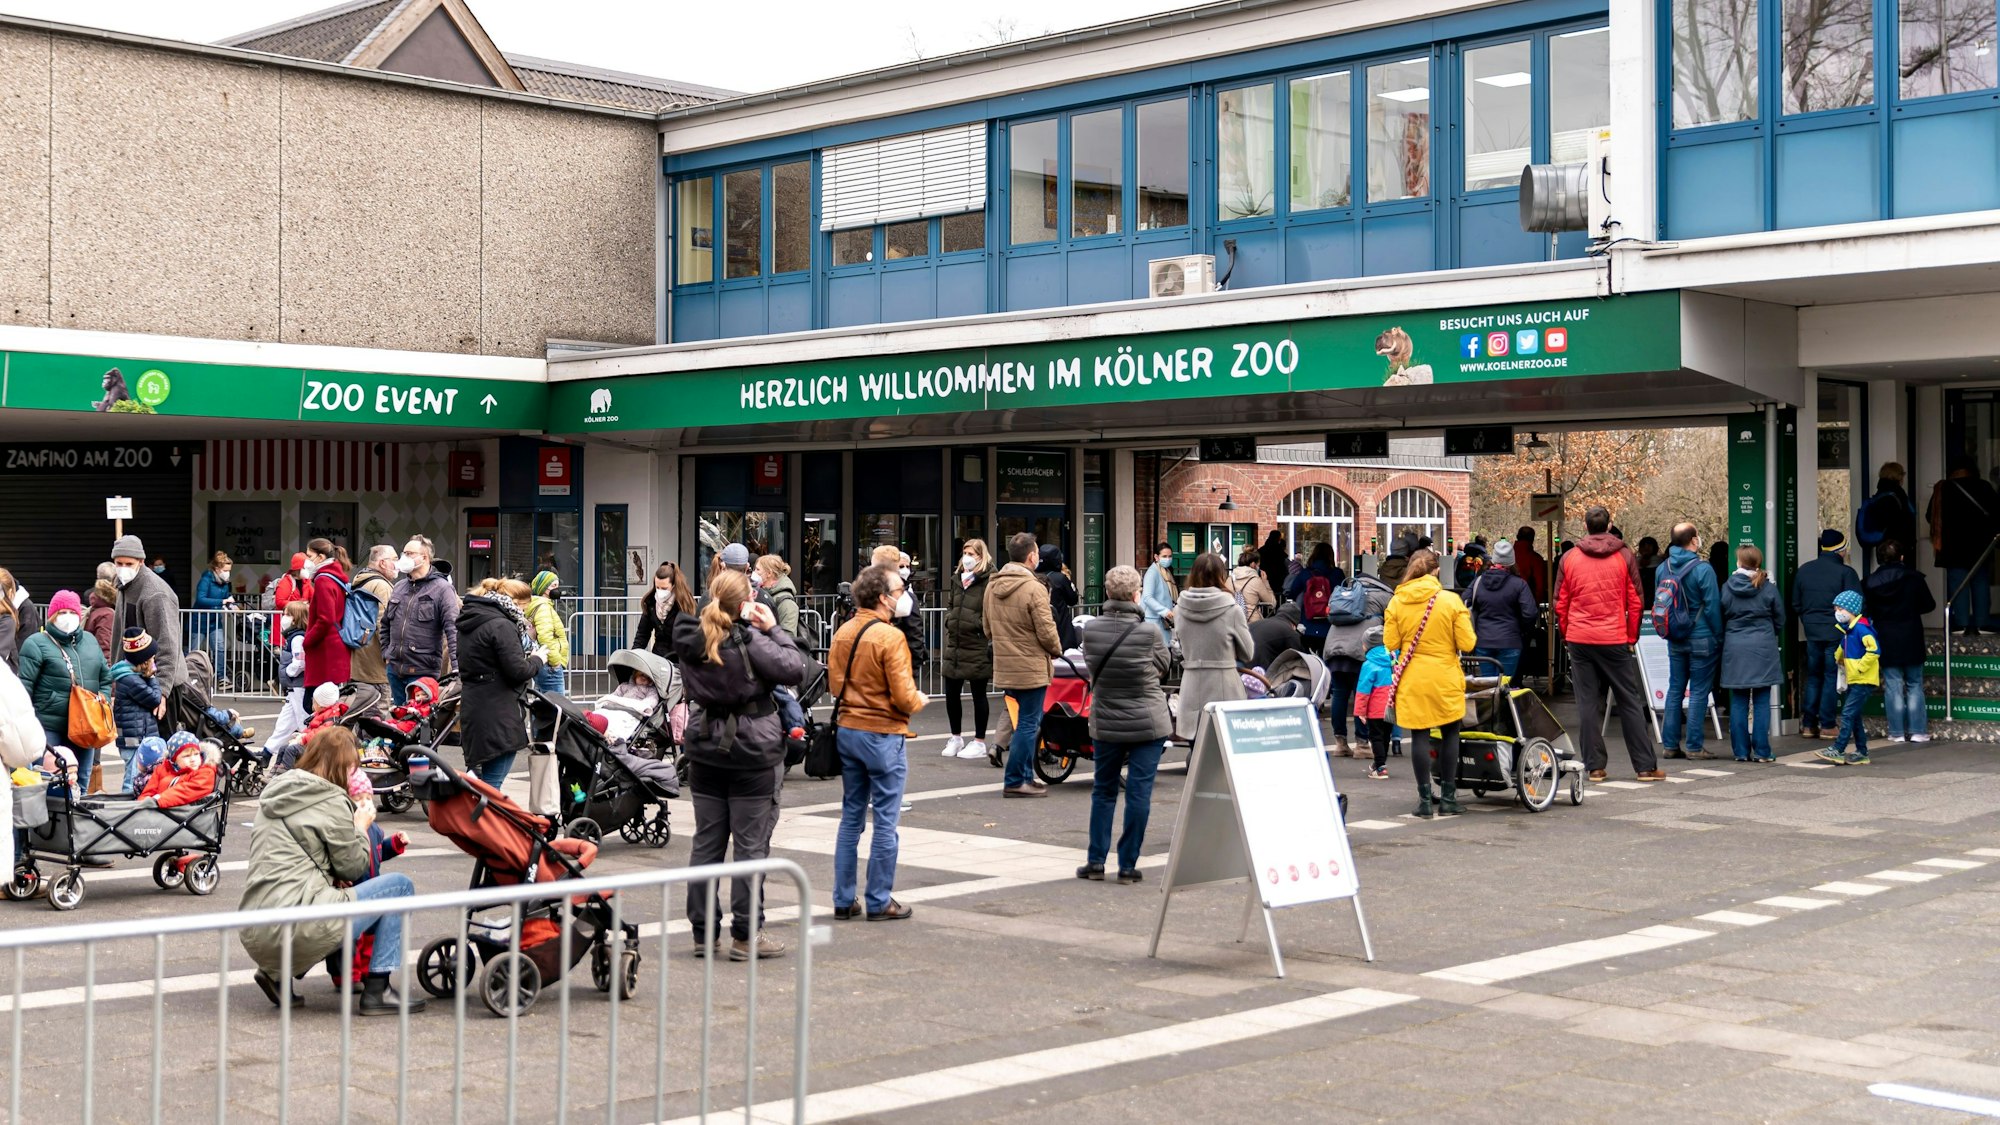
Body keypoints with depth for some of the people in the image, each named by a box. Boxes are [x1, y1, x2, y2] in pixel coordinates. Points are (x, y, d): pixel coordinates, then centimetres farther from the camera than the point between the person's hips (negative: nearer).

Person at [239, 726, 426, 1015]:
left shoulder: (275, 793, 19)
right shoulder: (332, 801, -5)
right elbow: (354, 867, 1)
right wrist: (361, 826, 16)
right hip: (294, 931, -9)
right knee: (400, 885, 3)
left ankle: (278, 974, 16)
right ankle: (376, 990, 2)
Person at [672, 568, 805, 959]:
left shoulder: (690, 640, 1)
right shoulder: (749, 641, -18)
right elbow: (794, 669, -17)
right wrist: (773, 629, -6)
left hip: (705, 750, 6)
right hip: (752, 753, -6)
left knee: (706, 842, 11)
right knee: (751, 844, 1)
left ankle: (703, 932, 16)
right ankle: (745, 936, 4)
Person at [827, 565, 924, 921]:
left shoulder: (843, 633, 3)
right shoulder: (890, 637, -18)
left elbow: (834, 684, 11)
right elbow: (904, 697, -17)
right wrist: (918, 701, 3)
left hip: (847, 729, 7)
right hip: (883, 735, -7)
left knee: (850, 817, 14)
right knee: (886, 822, 3)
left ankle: (844, 900, 18)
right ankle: (878, 902, 8)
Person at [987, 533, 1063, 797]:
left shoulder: (992, 586, 7)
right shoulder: (1034, 589, -18)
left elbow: (988, 628, 16)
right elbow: (1046, 631, -16)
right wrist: (1056, 651, 3)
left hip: (1004, 666, 8)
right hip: (1031, 668, -8)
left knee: (1027, 720, 18)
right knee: (1028, 723, 0)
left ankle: (1025, 776, 21)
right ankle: (1016, 781, 2)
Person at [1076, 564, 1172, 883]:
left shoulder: (1091, 630, -8)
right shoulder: (1149, 633, -15)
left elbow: (1092, 669, 4)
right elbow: (1163, 666, 1)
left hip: (1105, 723, 3)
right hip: (1148, 723, -3)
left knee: (1103, 791, 16)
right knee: (1139, 793, 3)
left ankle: (1096, 861, 17)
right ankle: (1127, 866, 6)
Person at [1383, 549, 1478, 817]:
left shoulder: (1396, 602, -4)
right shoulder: (1451, 600, -9)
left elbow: (1390, 644, 0)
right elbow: (1467, 643, -8)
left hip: (1412, 680, 1)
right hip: (1446, 679, -1)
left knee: (1419, 736, 5)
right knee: (1450, 734, 12)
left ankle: (1425, 800, 5)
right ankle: (1448, 798, 13)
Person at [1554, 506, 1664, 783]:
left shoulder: (1569, 558, 3)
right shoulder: (1624, 556, -1)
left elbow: (1560, 604, 6)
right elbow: (1635, 601, 1)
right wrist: (1631, 637, 10)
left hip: (1579, 640, 1)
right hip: (1615, 640, -1)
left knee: (1588, 703, 5)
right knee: (1630, 702, 5)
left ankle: (1595, 766, 5)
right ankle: (1645, 766, 6)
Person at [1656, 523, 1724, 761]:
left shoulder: (1662, 569, 4)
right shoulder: (1702, 569, -15)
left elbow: (1657, 603, 12)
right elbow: (1712, 607, -13)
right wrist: (1719, 637, -3)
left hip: (1674, 641, 6)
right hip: (1701, 639, -6)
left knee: (1675, 690, 11)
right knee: (1699, 692, -1)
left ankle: (1670, 744, 12)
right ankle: (1694, 746, 0)